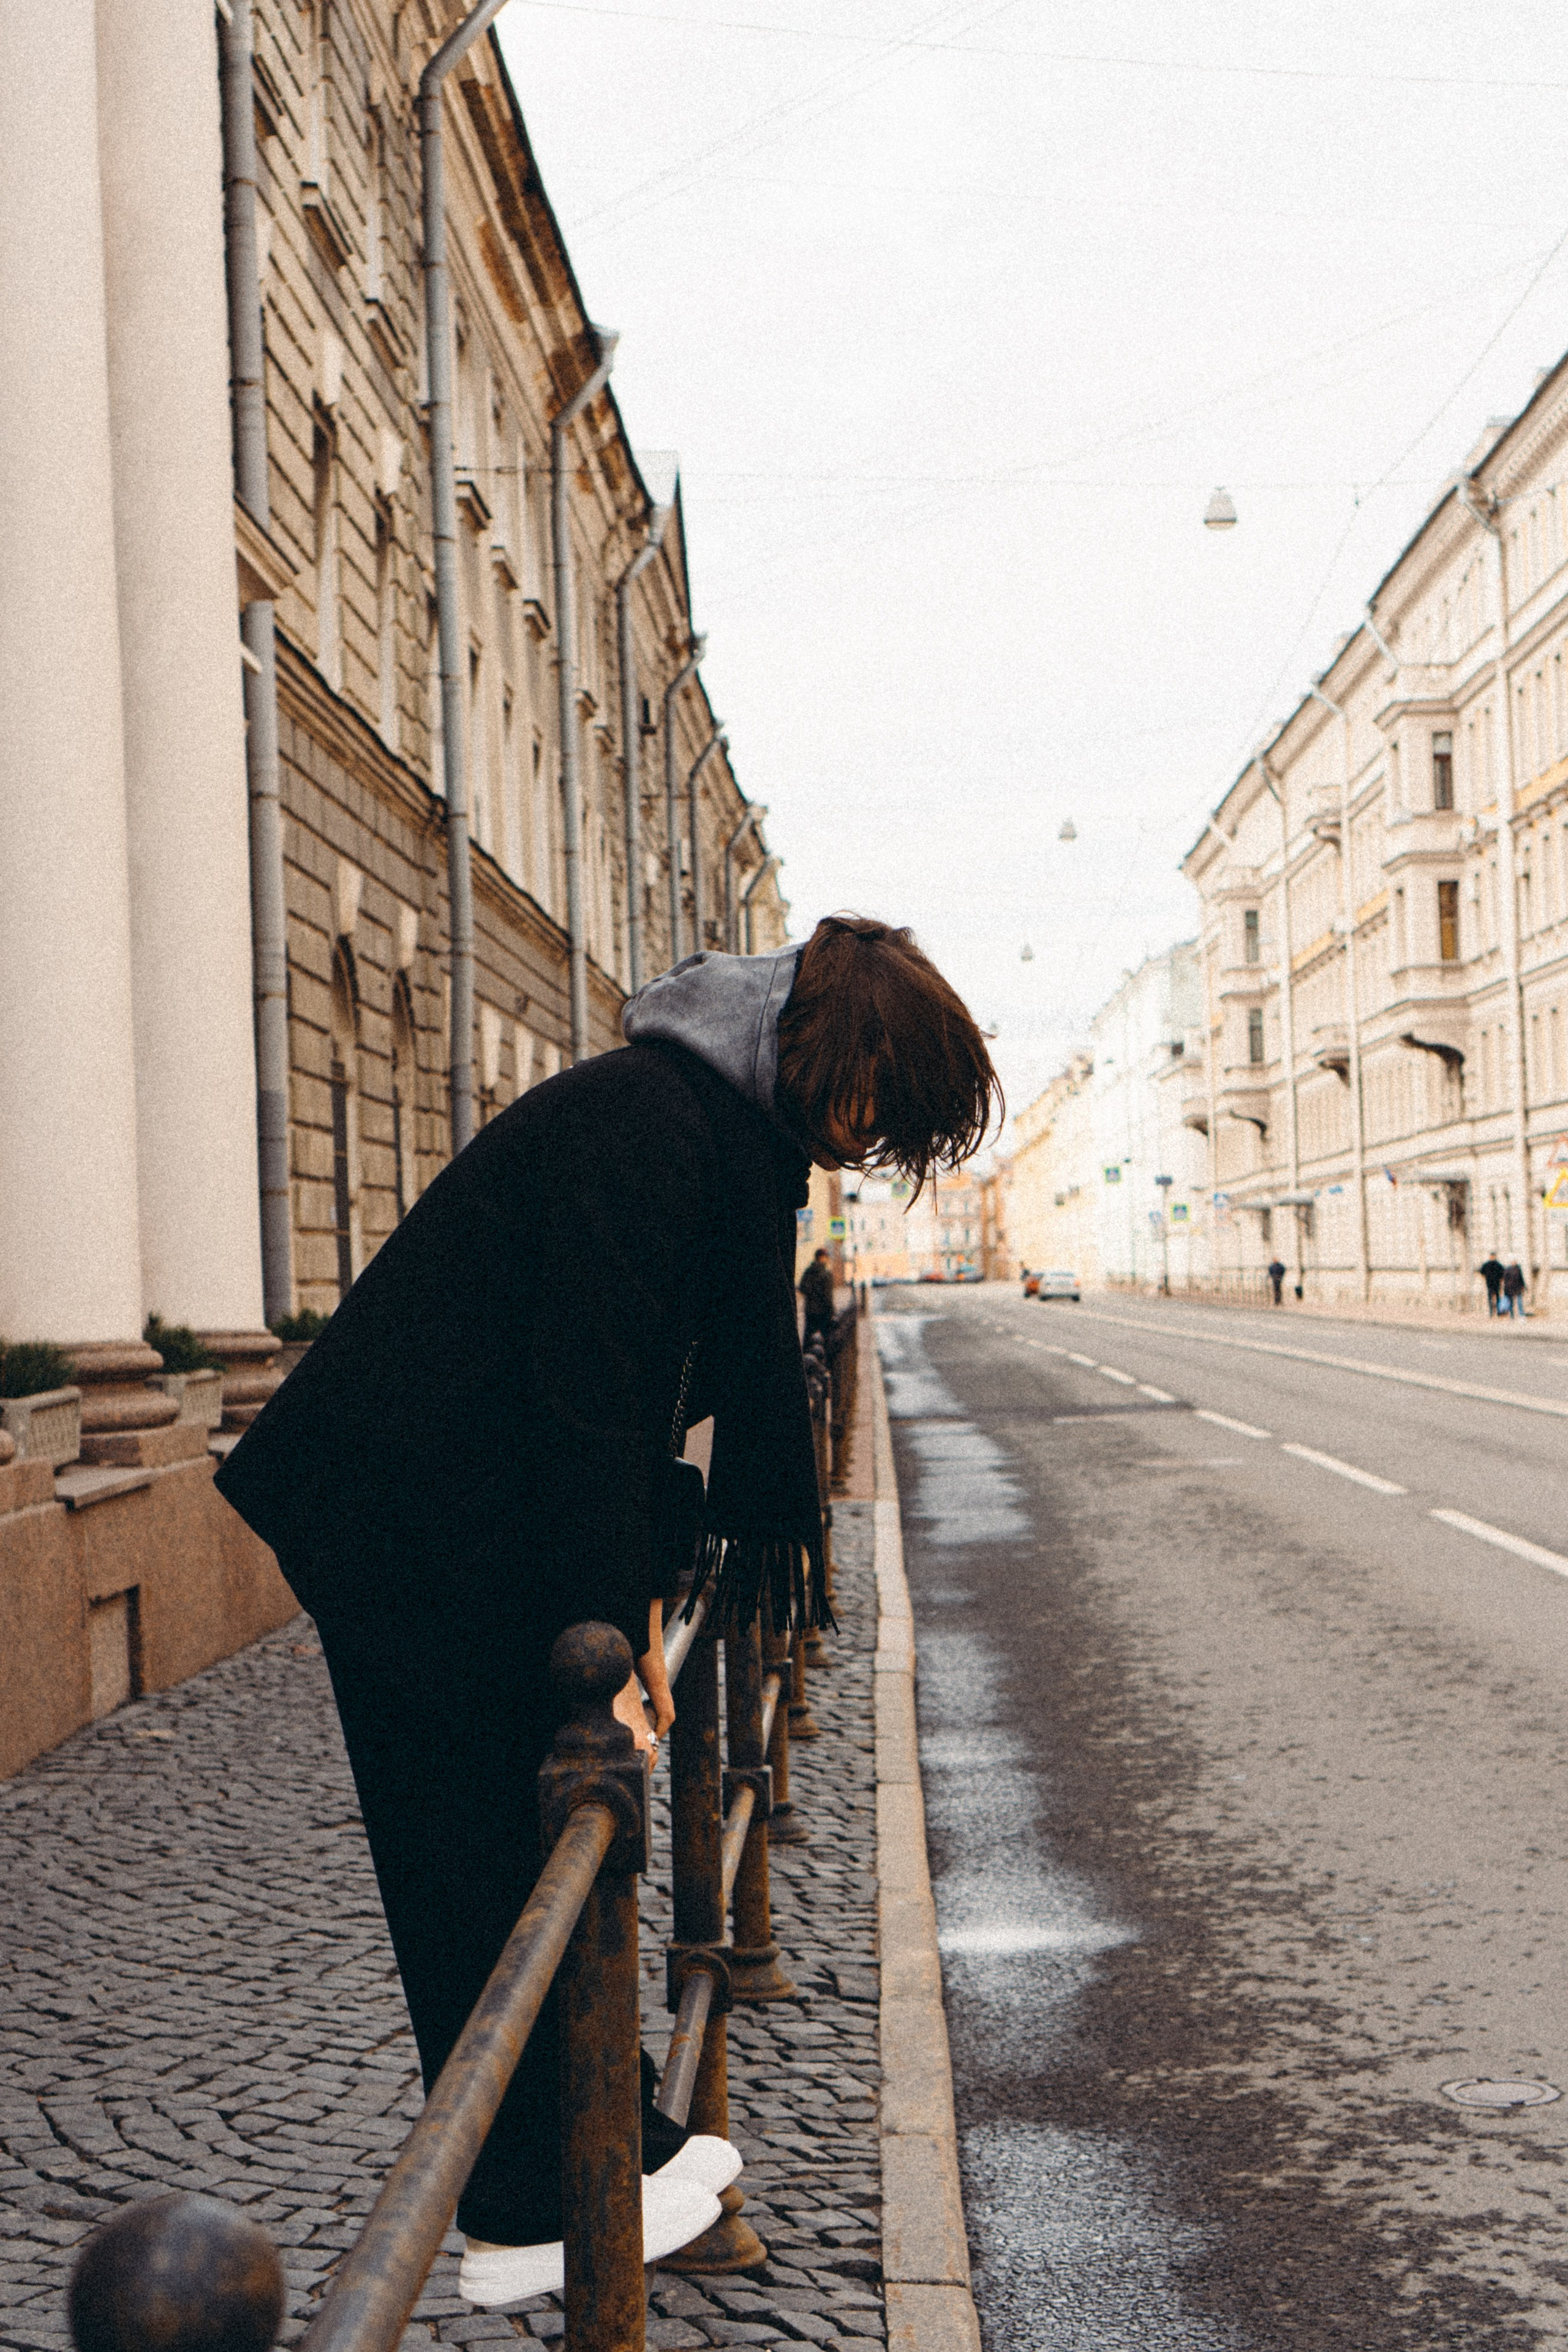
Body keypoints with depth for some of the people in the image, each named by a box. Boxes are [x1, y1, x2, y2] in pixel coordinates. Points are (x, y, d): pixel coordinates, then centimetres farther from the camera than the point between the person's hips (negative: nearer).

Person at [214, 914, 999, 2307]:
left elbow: (661, 1386, 15)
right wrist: (601, 1638, -23)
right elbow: (588, 1393, -26)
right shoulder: (645, 1123, -23)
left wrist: (641, 1599, 16)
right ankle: (532, 2217, 13)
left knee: (545, 1847, 15)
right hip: (404, 1524, -10)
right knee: (486, 1870, 0)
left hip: (480, 1508, 10)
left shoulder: (734, 1133, 9)